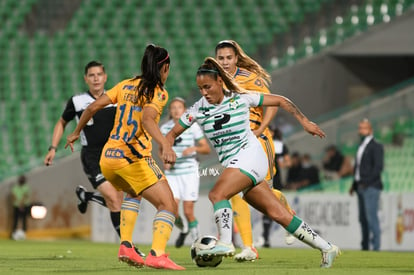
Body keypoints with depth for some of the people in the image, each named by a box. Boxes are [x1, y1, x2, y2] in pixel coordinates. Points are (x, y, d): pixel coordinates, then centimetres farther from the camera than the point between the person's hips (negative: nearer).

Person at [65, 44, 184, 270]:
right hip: (133, 158, -7)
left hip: (107, 158, 7)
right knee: (168, 205, -6)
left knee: (133, 194, 35)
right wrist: (164, 144, -39)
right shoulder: (158, 92, -5)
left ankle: (125, 246, 18)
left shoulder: (126, 85, 13)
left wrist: (76, 132, 24)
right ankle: (157, 255, -29)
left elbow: (94, 107, 10)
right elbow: (147, 119, -24)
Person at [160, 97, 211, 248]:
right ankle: (183, 230, 22)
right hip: (172, 173, 2)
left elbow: (207, 149, -1)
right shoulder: (165, 128, 6)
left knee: (188, 212, -7)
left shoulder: (193, 127, -2)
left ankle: (196, 239, 12)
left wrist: (194, 148, -20)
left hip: (189, 173, -2)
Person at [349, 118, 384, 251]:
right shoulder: (361, 147, 20)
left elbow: (378, 166, -14)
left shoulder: (376, 146, -6)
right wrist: (355, 185, 16)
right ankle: (365, 247, 8)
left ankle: (376, 246, -14)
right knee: (363, 218, 7)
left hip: (371, 187, -8)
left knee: (371, 216, -13)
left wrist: (366, 182, -18)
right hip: (361, 187, 8)